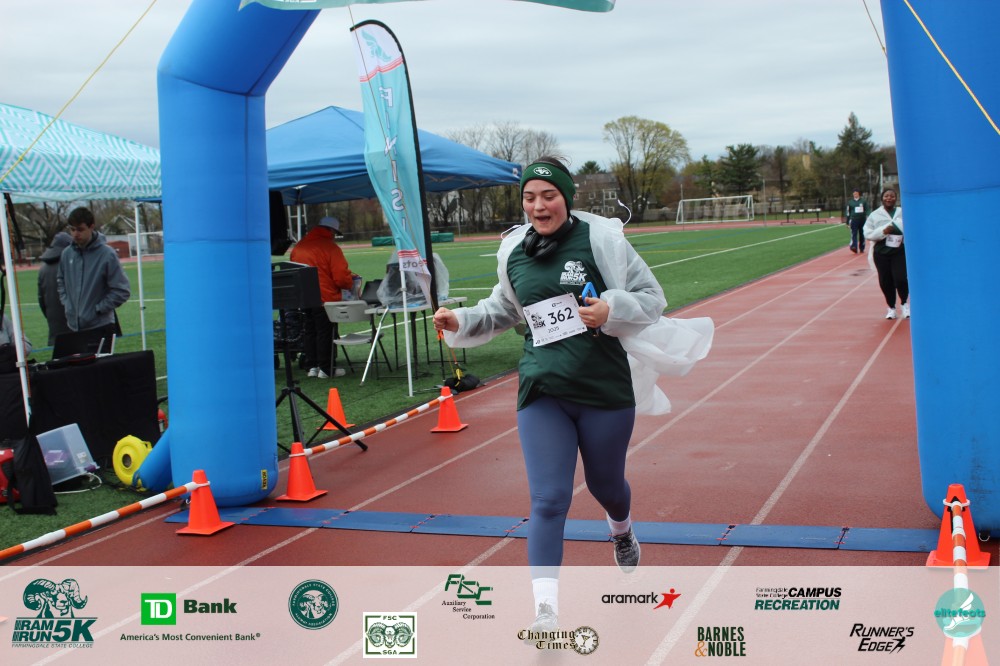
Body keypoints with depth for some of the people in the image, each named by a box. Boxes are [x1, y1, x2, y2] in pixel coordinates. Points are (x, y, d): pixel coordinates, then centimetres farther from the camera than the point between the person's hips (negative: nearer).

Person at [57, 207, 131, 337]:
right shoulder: (67, 254, 5)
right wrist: (67, 304, 9)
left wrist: (98, 309, -12)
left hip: (101, 327, -5)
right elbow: (61, 281, 22)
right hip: (73, 326, 5)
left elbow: (122, 291, -12)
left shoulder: (107, 254, -12)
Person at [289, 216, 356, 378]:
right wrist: (351, 283, 5)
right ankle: (326, 368, 7)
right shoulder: (331, 247, -12)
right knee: (326, 332, 3)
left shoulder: (298, 247, 10)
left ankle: (312, 366, 20)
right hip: (325, 298, -6)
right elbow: (341, 277, -16)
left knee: (309, 331, 15)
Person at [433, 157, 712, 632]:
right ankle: (545, 612, -4)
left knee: (606, 484, 20)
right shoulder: (513, 250, 3)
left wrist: (611, 310, -22)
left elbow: (652, 298, -5)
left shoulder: (601, 237, -9)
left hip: (605, 389, -1)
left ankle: (622, 533, 57)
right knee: (548, 500, -7)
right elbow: (506, 309, 20)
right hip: (541, 393, 2)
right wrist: (461, 321, 5)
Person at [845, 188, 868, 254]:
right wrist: (847, 222, 10)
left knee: (862, 235, 8)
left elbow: (867, 210, 5)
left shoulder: (863, 201, 7)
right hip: (854, 220, -1)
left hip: (862, 220, 1)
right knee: (854, 234, -14)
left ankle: (862, 249, 18)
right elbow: (848, 212, 11)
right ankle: (854, 246, -27)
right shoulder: (850, 202, 8)